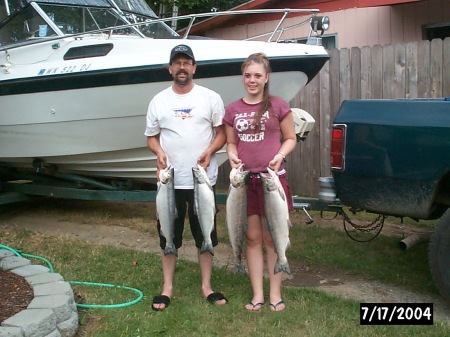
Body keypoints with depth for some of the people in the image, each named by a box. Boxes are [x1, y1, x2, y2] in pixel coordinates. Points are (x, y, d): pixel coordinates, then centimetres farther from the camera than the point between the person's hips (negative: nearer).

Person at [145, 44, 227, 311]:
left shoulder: (210, 98, 2)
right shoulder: (159, 101, 7)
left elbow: (222, 132, 3)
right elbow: (151, 137, 11)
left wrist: (210, 151, -16)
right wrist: (159, 152, -10)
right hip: (170, 179, 1)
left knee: (206, 234, 8)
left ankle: (207, 286, 22)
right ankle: (168, 287, 21)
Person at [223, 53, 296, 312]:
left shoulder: (278, 106, -1)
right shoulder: (233, 109, 8)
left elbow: (291, 139, 5)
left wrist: (280, 156, -13)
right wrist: (232, 156, -6)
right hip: (244, 179, 3)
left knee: (273, 239, 4)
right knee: (253, 237, 8)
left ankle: (276, 294, 15)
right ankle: (258, 295, 17)